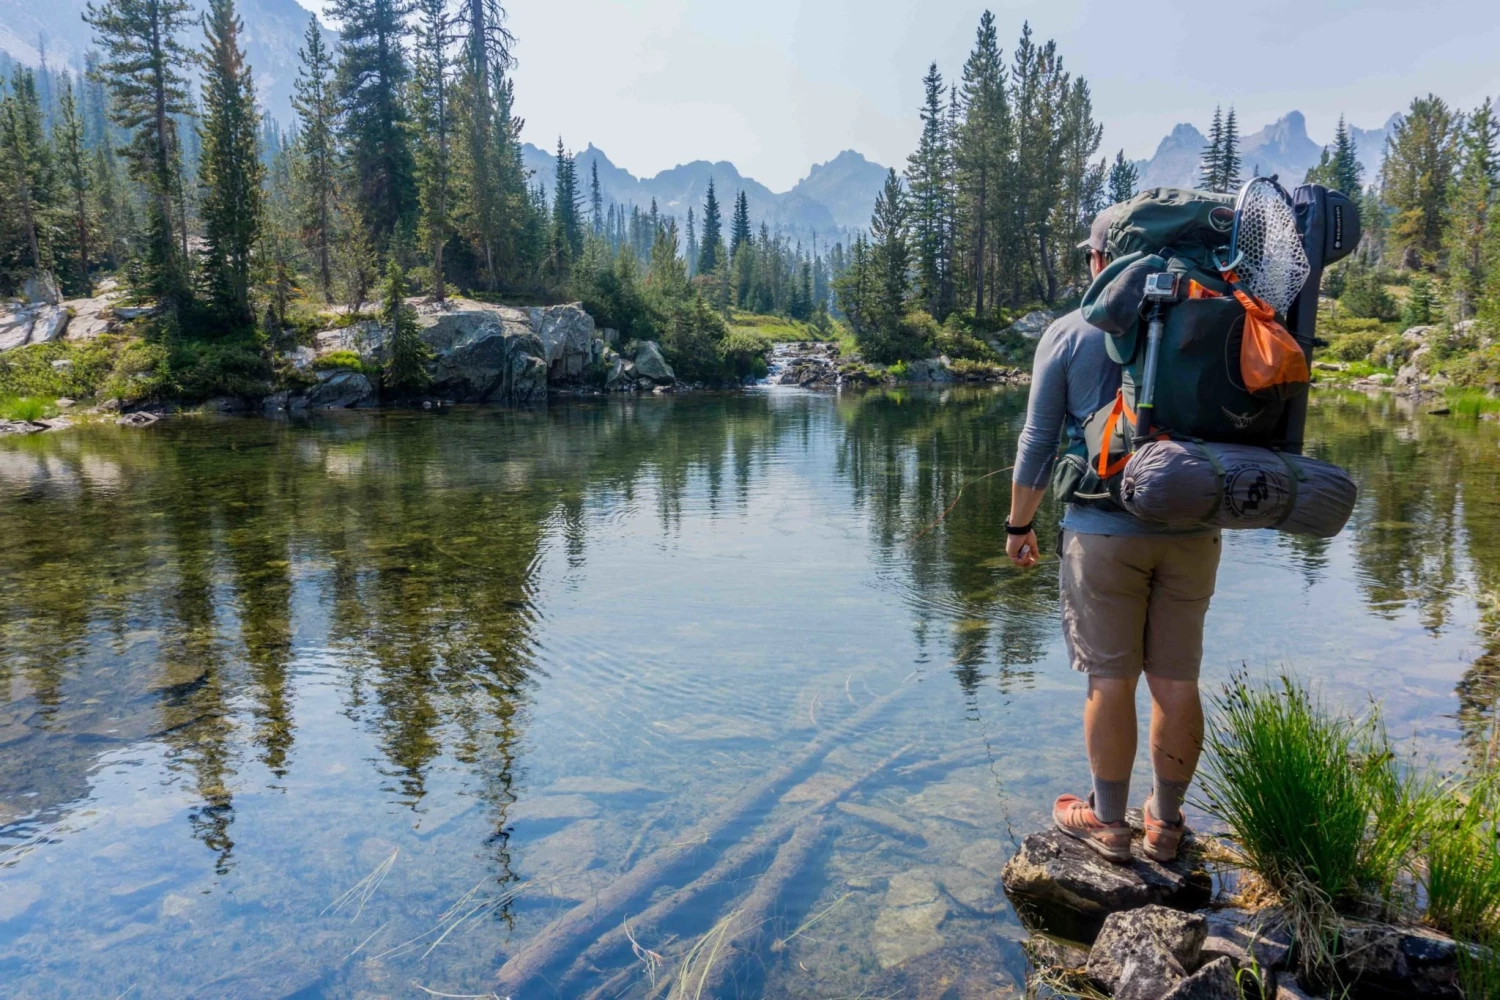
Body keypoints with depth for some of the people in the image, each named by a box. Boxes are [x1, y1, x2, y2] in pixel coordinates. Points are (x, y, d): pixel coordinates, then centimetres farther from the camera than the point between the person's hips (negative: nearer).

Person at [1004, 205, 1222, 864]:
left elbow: (1038, 441, -2)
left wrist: (1019, 525, 8)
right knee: (1176, 683, 11)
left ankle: (1108, 822, 19)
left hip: (1103, 531, -3)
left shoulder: (1069, 334, -2)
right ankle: (1166, 822, 26)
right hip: (1192, 531, 3)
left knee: (1111, 682, 5)